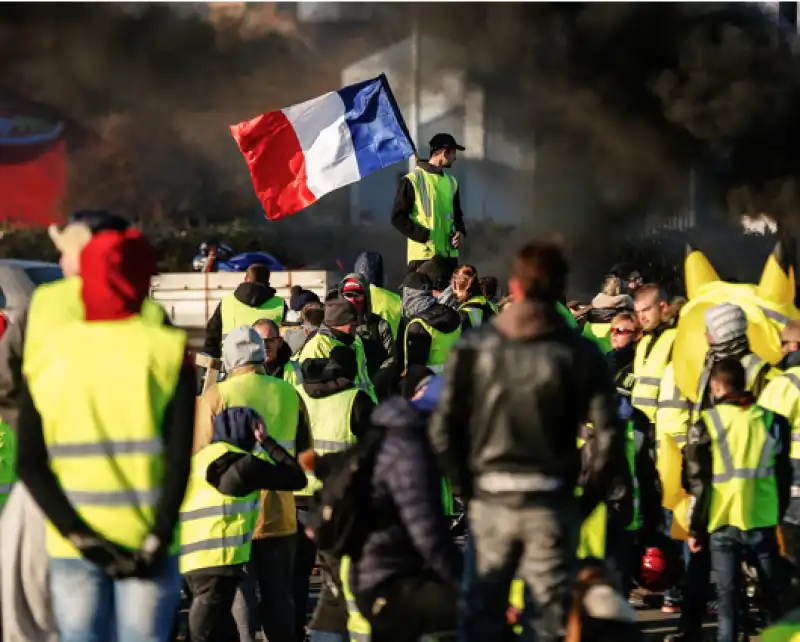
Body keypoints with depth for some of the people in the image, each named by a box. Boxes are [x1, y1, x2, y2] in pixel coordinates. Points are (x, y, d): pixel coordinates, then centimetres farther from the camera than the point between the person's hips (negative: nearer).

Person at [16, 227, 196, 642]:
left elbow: (30, 465, -3)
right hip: (146, 542, -1)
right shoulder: (167, 351, -3)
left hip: (72, 545, 2)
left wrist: (79, 536, -6)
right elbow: (179, 459, -11)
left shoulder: (47, 353, 3)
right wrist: (158, 539, -9)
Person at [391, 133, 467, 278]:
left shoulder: (451, 182, 18)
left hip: (449, 255, 6)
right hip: (422, 255, -6)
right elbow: (398, 217, -7)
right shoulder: (412, 180, -4)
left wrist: (460, 232, 3)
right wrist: (425, 235, -16)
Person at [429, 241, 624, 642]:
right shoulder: (580, 353, -4)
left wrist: (466, 487, 8)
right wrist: (588, 499, 3)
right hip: (552, 503, -1)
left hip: (490, 499, 2)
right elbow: (608, 438, -9)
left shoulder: (475, 346, -1)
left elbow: (443, 430, -4)